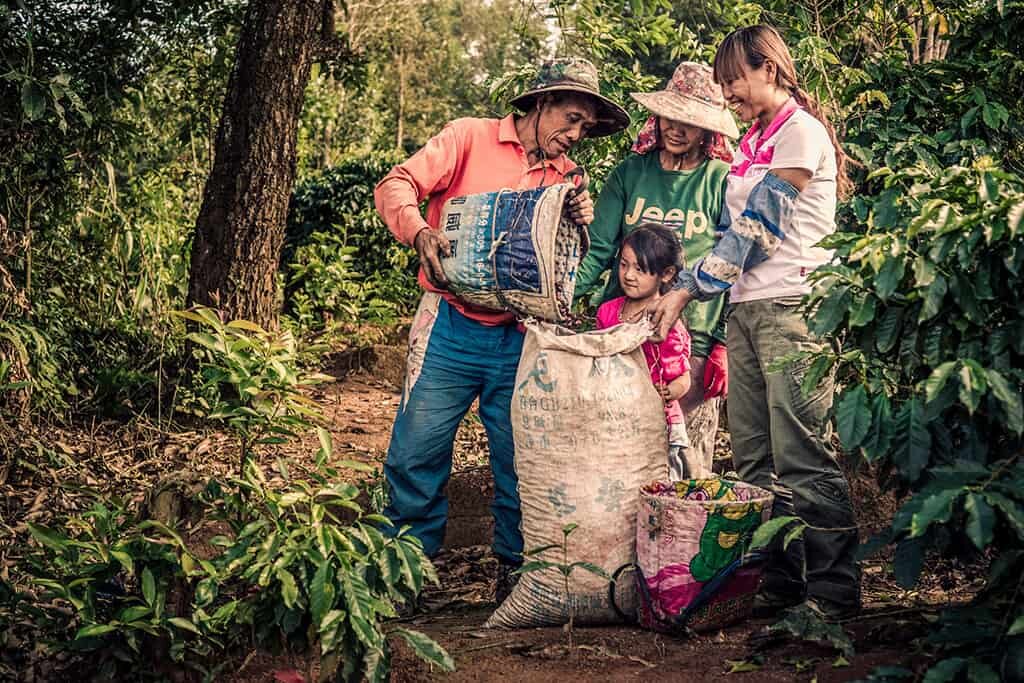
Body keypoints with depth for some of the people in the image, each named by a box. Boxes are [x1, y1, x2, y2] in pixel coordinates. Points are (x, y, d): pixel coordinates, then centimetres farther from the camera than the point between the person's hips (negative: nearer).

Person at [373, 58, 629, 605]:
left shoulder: (566, 177, 15)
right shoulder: (470, 138, 2)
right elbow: (397, 186, -8)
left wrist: (582, 227, -7)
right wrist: (419, 231, -28)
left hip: (521, 338, 3)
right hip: (452, 327, -3)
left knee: (521, 462, 3)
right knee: (416, 452, -1)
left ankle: (514, 571, 17)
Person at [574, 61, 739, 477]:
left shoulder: (722, 182, 2)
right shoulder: (629, 174, 9)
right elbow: (597, 252, 3)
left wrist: (724, 345, -5)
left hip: (694, 341, -2)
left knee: (687, 467, 0)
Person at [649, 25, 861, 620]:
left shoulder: (801, 132, -6)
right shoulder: (754, 141, 20)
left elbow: (756, 228, -12)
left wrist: (687, 290, -10)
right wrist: (683, 286, 4)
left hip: (791, 307, -9)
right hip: (746, 307, 9)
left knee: (802, 456, -9)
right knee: (753, 457, 7)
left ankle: (835, 592, -2)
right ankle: (777, 581, 14)